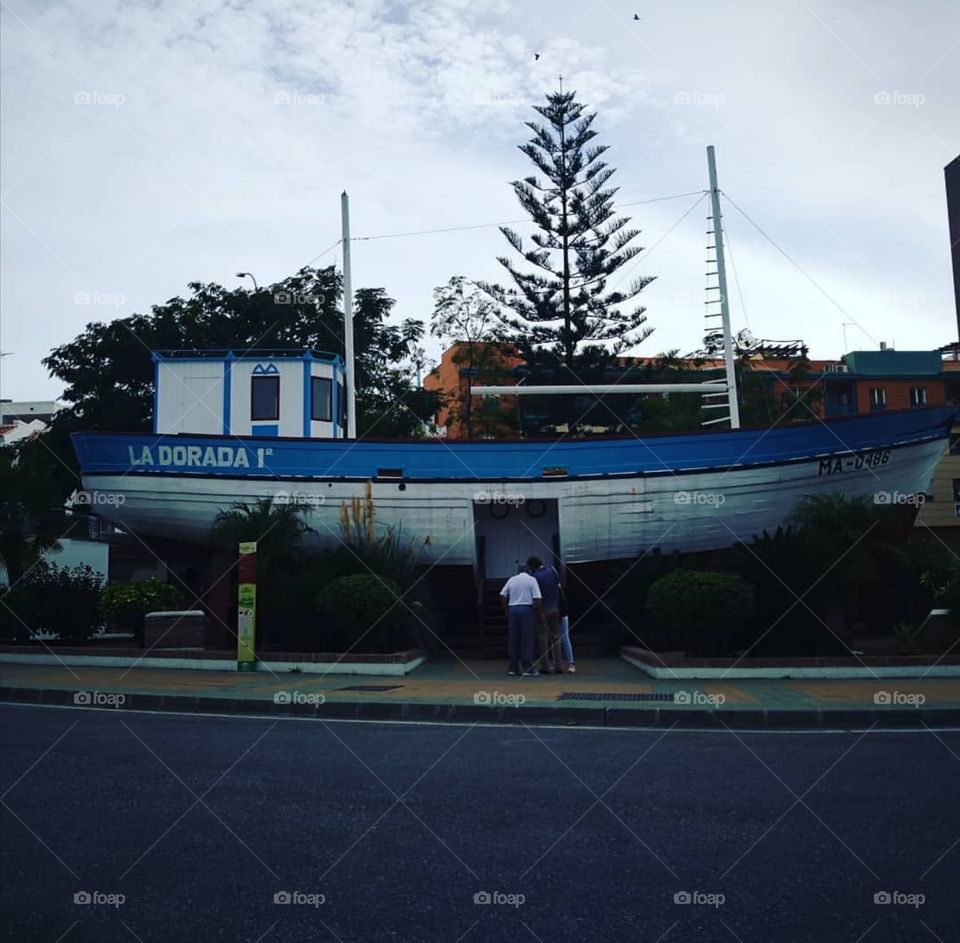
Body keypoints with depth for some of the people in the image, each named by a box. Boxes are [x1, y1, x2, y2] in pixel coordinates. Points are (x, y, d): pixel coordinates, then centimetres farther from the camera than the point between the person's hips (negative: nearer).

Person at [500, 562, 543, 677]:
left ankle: (513, 668, 12)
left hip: (512, 609, 4)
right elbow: (537, 598, -10)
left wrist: (506, 609, 12)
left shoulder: (511, 580, 12)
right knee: (527, 640, -2)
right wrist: (538, 612, 0)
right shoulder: (531, 580, 1)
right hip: (527, 609, -4)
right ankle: (528, 668, -4)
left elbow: (502, 596, 6)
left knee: (513, 640, 9)